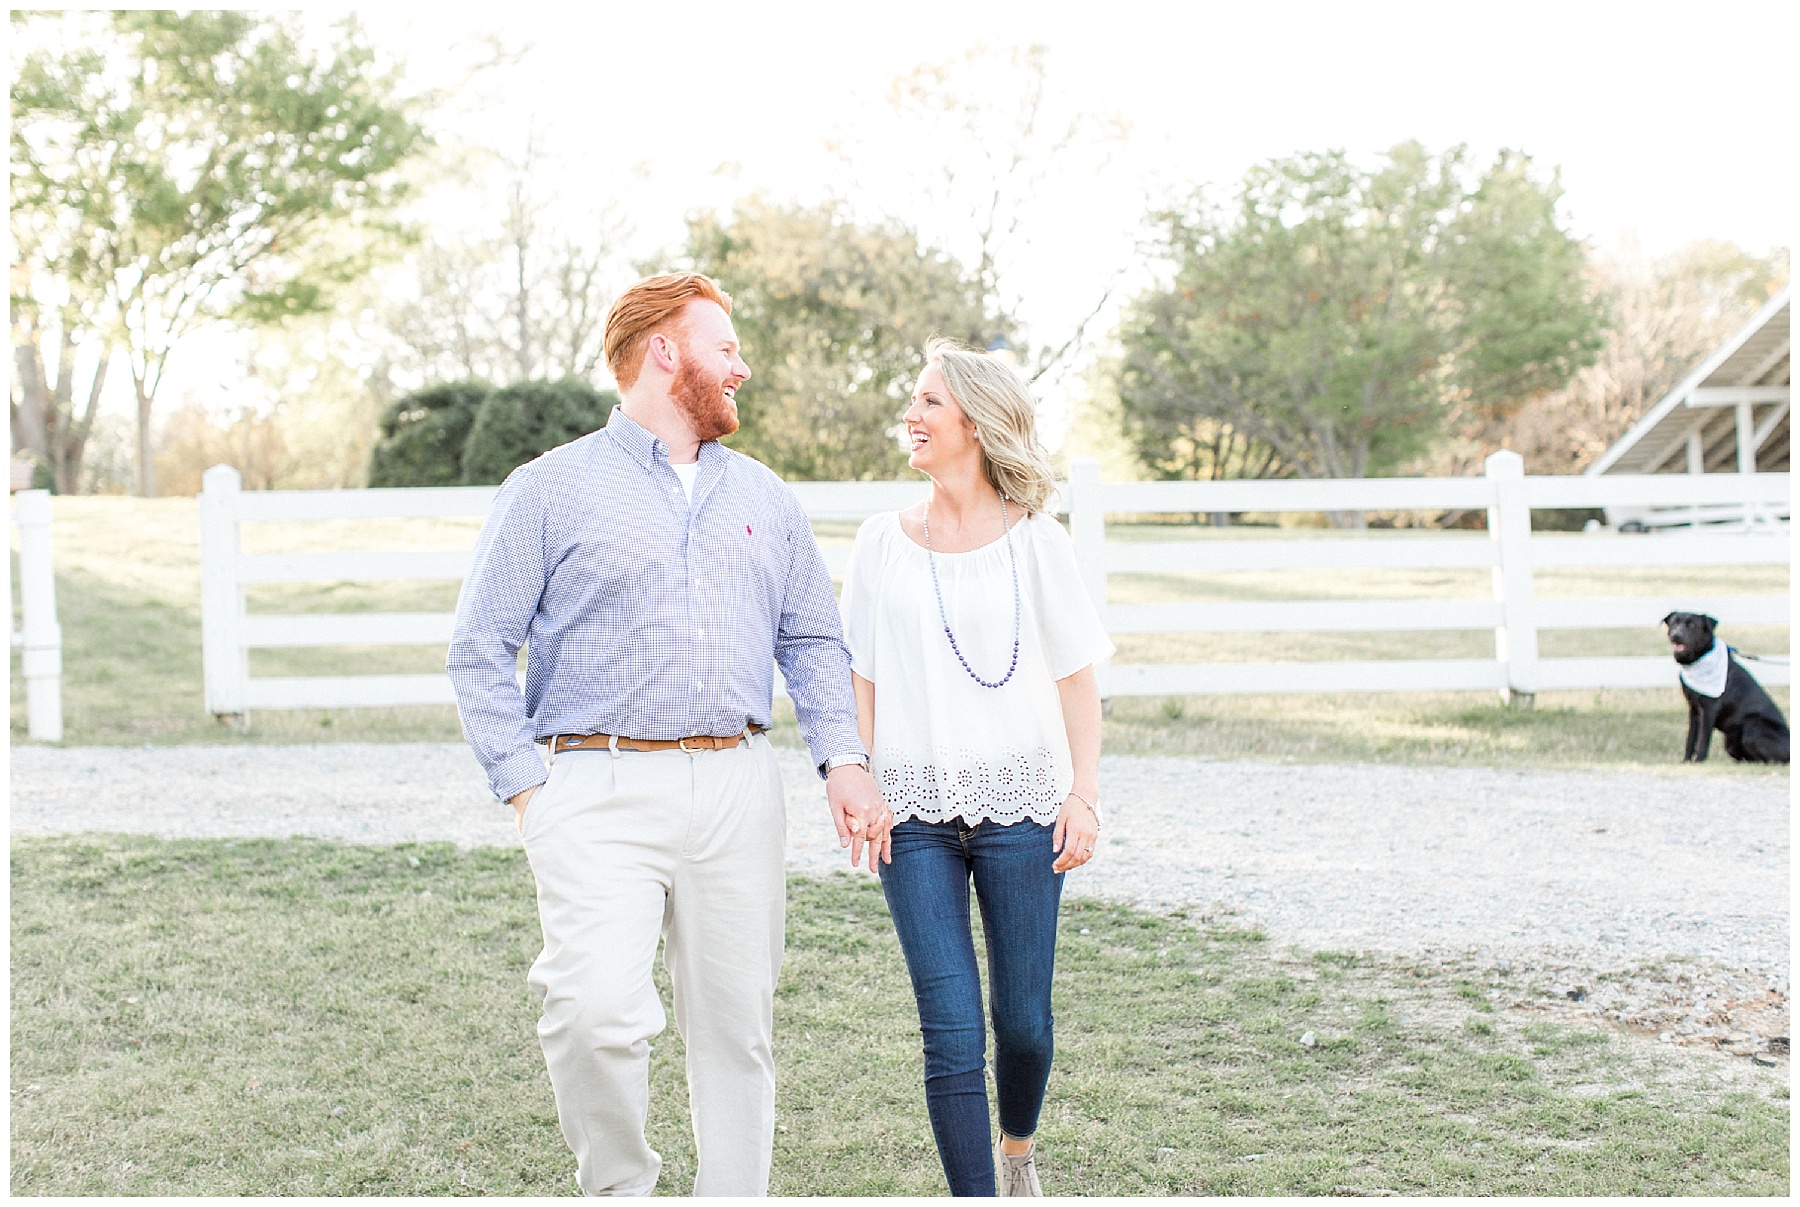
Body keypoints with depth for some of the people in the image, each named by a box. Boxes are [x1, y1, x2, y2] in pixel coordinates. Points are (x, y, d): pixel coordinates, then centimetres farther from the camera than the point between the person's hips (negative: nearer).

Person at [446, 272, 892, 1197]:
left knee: (735, 1027, 5)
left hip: (737, 789, 4)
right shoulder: (552, 489, 4)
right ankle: (617, 1188, 6)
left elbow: (814, 641, 19)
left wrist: (843, 758, 4)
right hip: (600, 795, -4)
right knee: (598, 1010, -18)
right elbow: (480, 651, 3)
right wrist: (525, 787, -6)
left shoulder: (764, 497, 18)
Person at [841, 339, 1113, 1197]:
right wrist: (857, 786, -1)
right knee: (951, 1029, -5)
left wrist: (1084, 795, -3)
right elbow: (859, 677, 8)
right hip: (917, 810, 1)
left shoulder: (1032, 539, 1)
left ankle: (1018, 1148, 37)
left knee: (1023, 1019, 7)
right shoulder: (883, 543, 5)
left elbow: (1077, 676, 3)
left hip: (1019, 802, -1)